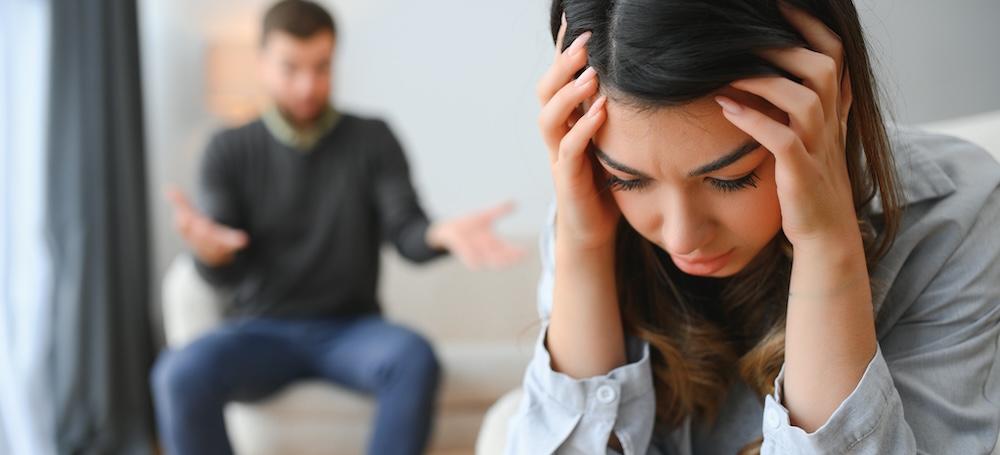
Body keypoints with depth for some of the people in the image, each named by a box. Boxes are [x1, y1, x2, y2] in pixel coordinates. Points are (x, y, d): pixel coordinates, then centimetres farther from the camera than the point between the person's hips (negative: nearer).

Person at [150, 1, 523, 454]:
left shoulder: (371, 139, 4)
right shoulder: (229, 151, 3)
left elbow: (407, 233, -8)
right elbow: (227, 272, -6)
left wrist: (442, 233, -33)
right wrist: (210, 250, -32)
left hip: (350, 328, 0)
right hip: (261, 330, 0)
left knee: (413, 357, -33)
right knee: (180, 375, -30)